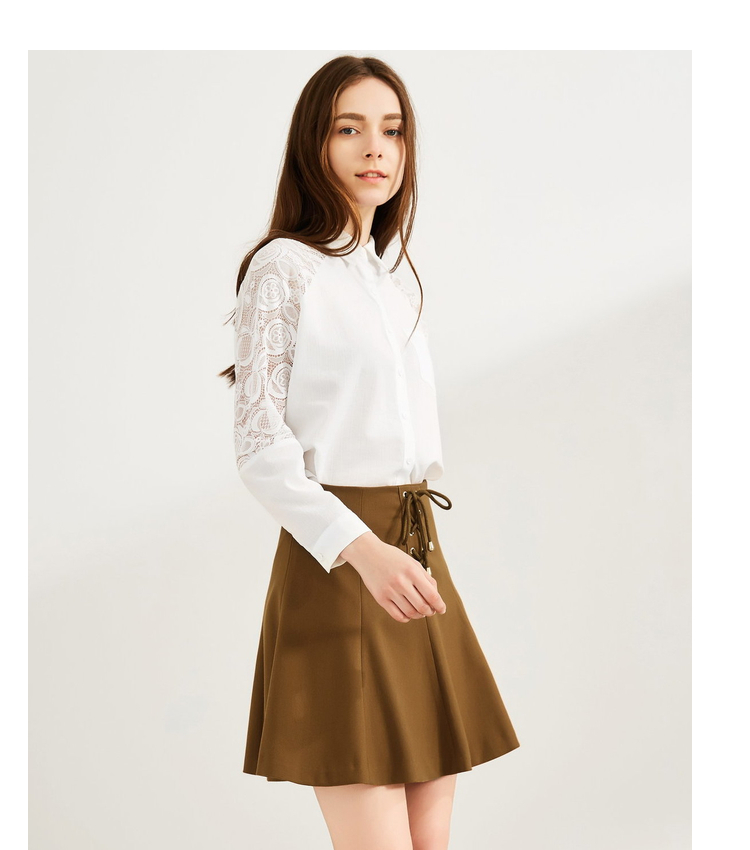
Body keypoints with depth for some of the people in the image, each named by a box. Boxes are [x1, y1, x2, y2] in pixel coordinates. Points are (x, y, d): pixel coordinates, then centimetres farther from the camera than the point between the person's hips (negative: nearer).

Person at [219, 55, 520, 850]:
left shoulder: (396, 290, 18)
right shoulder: (284, 266, -4)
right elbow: (260, 445, -11)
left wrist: (413, 558, 18)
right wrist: (363, 551, -23)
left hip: (417, 554, 7)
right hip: (335, 567, -7)